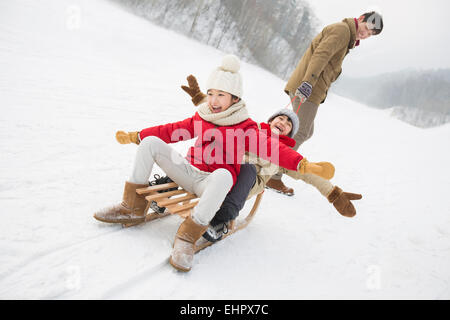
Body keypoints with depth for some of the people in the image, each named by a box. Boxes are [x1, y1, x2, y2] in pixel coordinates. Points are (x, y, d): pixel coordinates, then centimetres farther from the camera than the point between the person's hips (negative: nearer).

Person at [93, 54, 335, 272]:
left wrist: (304, 165, -32)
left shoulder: (245, 129, -4)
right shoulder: (201, 118, 11)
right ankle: (133, 208, -9)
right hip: (190, 172, 5)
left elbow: (271, 148, -16)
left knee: (223, 175, -41)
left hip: (212, 182, -5)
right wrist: (135, 136, 18)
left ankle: (188, 236, -34)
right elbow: (173, 130, 17)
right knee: (150, 142, -8)